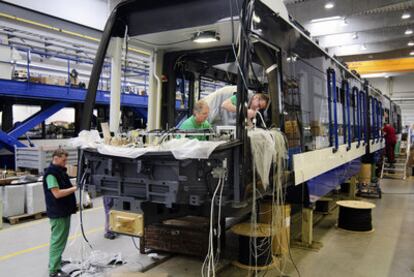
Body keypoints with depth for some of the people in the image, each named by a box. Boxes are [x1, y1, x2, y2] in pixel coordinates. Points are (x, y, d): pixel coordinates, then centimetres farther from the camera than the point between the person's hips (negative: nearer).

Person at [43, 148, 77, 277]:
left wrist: (74, 195, 11)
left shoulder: (61, 171, 12)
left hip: (64, 211, 9)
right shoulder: (51, 173, -18)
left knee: (61, 240, 19)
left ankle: (55, 262, 33)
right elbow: (57, 193, -25)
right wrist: (75, 188, -21)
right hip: (57, 213, -9)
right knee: (57, 241, -3)